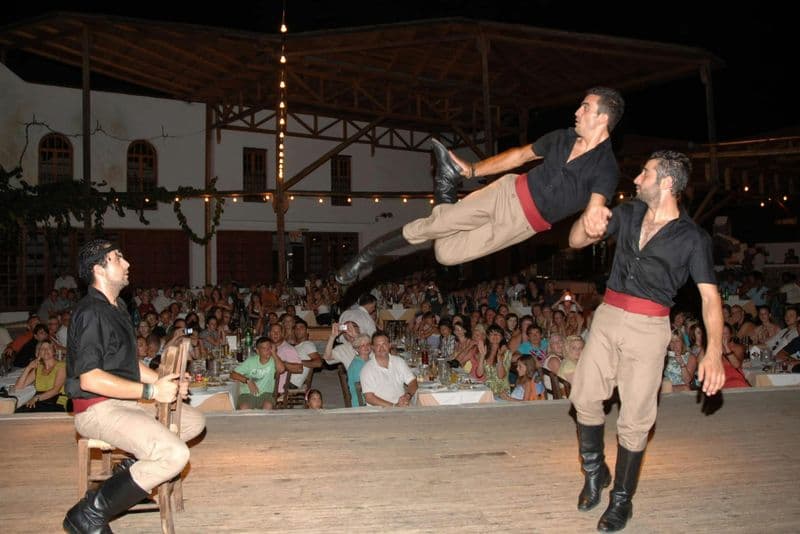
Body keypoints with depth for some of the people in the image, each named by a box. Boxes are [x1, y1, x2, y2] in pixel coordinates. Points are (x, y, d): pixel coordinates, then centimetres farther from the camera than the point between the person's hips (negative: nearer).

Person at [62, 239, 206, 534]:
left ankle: (139, 468, 11)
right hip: (98, 409, -10)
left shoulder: (118, 307, 16)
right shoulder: (91, 313, -17)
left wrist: (164, 382, 5)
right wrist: (151, 391, -24)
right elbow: (90, 379, -25)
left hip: (128, 400, 10)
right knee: (175, 455, -26)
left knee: (195, 421, 14)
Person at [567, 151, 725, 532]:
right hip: (608, 316, 4)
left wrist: (713, 351, -22)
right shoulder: (628, 214, 8)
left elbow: (709, 296, -10)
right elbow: (576, 242, 14)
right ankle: (595, 472, 27)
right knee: (585, 396, 3)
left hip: (648, 327, -4)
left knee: (634, 417, 0)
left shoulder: (692, 237, -4)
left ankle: (621, 500, 17)